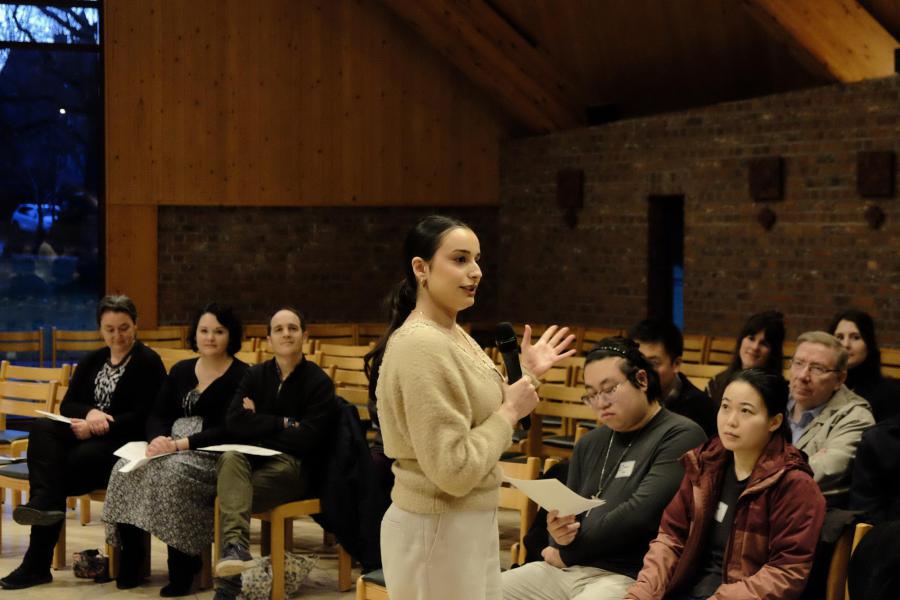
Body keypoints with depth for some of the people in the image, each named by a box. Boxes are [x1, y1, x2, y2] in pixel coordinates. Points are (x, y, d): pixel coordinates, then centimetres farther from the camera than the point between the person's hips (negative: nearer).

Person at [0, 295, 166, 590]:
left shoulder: (148, 362, 0)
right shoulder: (92, 361, 20)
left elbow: (143, 417, -10)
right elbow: (67, 404, 11)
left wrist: (98, 427, -18)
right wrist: (90, 412, -13)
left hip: (126, 443, -6)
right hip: (87, 437, 6)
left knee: (62, 469, -29)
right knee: (41, 428, -27)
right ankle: (45, 503, -44)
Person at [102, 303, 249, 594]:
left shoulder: (241, 376, -3)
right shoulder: (181, 370, 18)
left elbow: (228, 431, -12)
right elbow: (158, 415, 13)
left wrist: (180, 444, -21)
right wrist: (158, 439, -12)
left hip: (214, 456, -6)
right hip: (172, 448, 6)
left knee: (171, 472, -36)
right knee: (126, 468, -23)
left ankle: (182, 567, -26)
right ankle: (129, 559, -14)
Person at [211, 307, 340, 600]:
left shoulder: (319, 382, 1)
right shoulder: (255, 375, 13)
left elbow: (308, 438, -12)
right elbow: (233, 423, -4)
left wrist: (258, 424, -4)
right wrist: (284, 424, -9)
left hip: (292, 468, -3)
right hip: (250, 460, 3)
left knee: (230, 492, -31)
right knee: (230, 458, -35)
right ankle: (235, 547, -53)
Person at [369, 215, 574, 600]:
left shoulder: (453, 334, 8)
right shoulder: (422, 346, -22)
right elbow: (454, 471, -24)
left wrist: (524, 374, 13)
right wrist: (510, 413, -14)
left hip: (468, 523, 10)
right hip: (437, 529, -10)